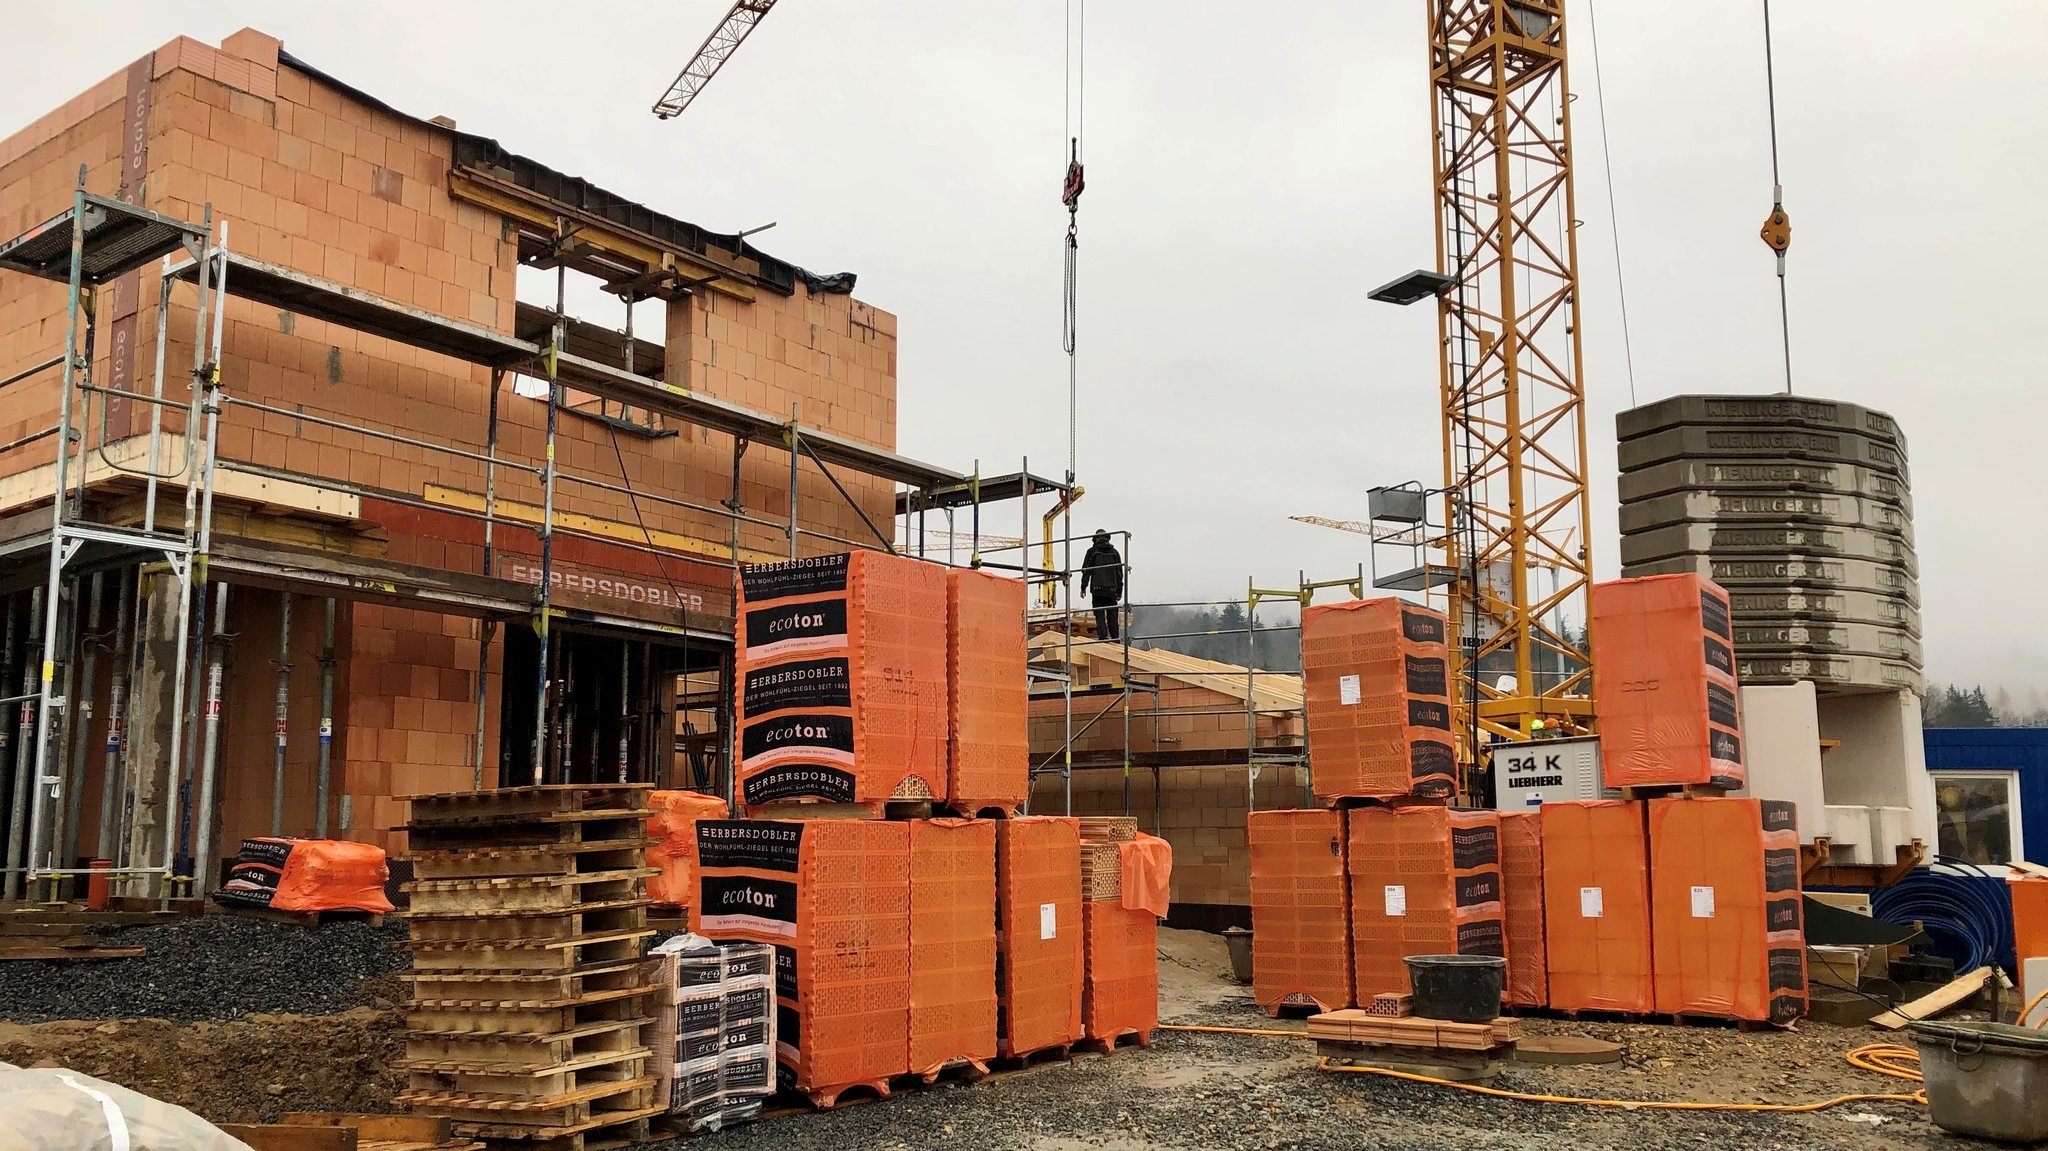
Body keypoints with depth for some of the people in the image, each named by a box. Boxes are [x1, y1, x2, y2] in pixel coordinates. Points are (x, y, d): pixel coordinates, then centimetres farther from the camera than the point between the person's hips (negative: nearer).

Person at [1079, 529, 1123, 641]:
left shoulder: (1092, 551, 1)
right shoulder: (1114, 552, 10)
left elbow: (1086, 570, -2)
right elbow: (1119, 573, 11)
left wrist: (1083, 587, 4)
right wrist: (1119, 592, 15)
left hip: (1097, 589, -3)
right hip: (1111, 589, 3)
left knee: (1100, 615, -4)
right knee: (1112, 616, 8)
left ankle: (1103, 638, -16)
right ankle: (1115, 640, 8)